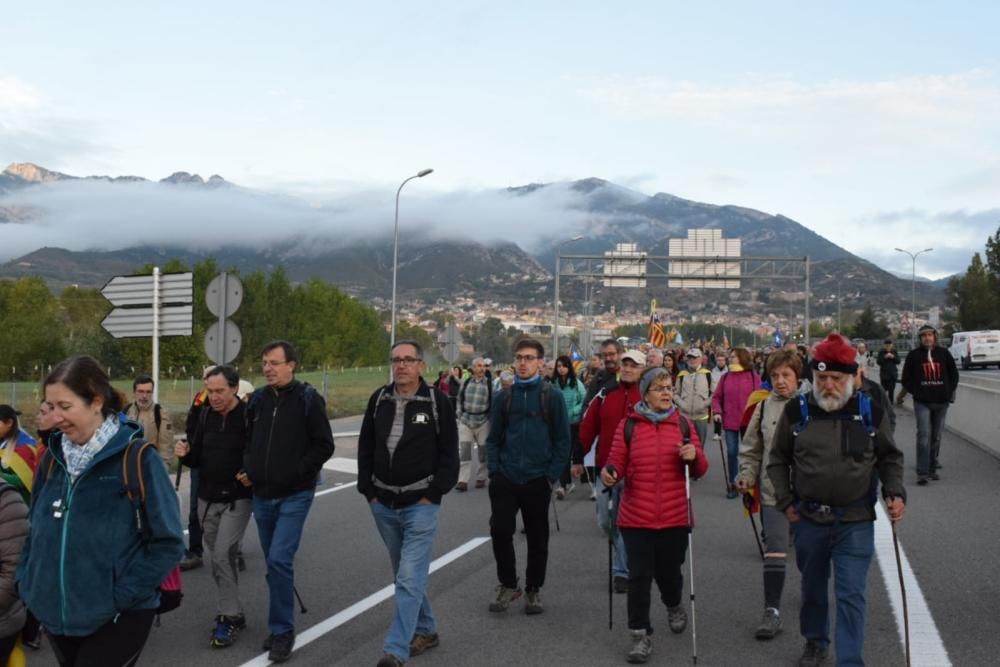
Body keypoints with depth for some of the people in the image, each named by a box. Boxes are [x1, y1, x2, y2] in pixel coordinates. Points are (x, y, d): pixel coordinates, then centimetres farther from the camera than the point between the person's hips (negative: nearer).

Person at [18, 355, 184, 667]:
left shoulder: (137, 459, -14)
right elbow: (36, 528, 17)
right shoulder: (53, 457, 4)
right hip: (56, 615, 6)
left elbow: (168, 542, -13)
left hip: (117, 619, -6)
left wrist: (120, 595, -16)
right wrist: (28, 583, 5)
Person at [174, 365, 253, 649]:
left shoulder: (248, 415, -13)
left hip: (238, 499, -6)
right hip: (207, 499, 6)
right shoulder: (205, 415, 3)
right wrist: (185, 453, -12)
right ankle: (231, 611, 27)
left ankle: (230, 616, -1)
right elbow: (198, 458, 9)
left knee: (223, 555, -14)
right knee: (220, 558, 13)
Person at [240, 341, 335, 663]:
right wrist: (247, 469, 3)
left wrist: (295, 472, -14)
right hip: (262, 495, 5)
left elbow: (324, 446, -8)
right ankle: (281, 626, 27)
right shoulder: (258, 399, 6)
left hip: (294, 495, -5)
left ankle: (282, 630, 0)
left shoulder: (308, 399, -9)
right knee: (273, 562, 13)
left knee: (280, 560, -14)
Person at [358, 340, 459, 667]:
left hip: (420, 505, -5)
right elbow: (365, 447, 11)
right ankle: (426, 630, 34)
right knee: (405, 574, 17)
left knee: (410, 578, -9)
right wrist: (368, 490, 5)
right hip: (383, 505, 5)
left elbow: (449, 453, -5)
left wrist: (433, 494, -10)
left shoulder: (437, 401, -7)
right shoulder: (379, 399, 4)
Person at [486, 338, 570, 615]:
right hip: (505, 479, 2)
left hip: (538, 481, -1)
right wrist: (494, 470, -2)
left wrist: (552, 475, -7)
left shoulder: (552, 397, -2)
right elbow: (494, 437, 8)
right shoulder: (503, 397, 5)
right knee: (500, 530, -6)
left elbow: (562, 440, -1)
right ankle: (508, 584, 15)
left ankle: (534, 590, 25)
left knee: (537, 538, 9)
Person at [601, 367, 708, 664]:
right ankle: (641, 634, 11)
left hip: (675, 517, 1)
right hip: (636, 517, -1)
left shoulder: (683, 424, 4)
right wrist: (609, 473, -22)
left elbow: (700, 471, 6)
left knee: (668, 571, 12)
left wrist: (695, 455, -16)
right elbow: (617, 464, 0)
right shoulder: (629, 425, -1)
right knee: (639, 576, -2)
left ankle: (674, 606, 45)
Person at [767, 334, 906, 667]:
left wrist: (895, 493, -7)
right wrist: (785, 502, -1)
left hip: (856, 522, -1)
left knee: (851, 595, -3)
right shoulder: (796, 412, -5)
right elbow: (778, 459, 6)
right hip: (808, 519, 2)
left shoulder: (871, 412, -4)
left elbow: (890, 459, 8)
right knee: (812, 587, 18)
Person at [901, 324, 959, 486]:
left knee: (936, 437, 10)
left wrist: (949, 392, 7)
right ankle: (922, 473, -12)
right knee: (924, 436, -12)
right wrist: (916, 392, -1)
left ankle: (932, 469, 22)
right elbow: (906, 378, 5)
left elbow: (954, 374, 14)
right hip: (922, 402, -3)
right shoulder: (914, 355, 0)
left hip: (941, 402, 3)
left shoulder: (944, 353, 5)